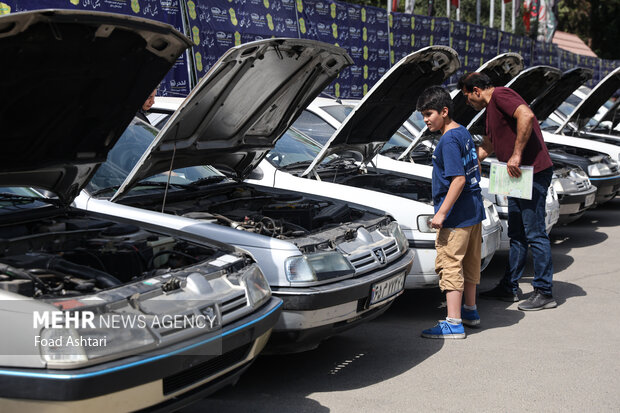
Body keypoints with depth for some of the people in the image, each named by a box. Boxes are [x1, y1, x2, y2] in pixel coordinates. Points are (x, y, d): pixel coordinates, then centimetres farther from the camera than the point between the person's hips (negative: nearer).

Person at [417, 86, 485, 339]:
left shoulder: (449, 140, -18)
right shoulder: (464, 134, 11)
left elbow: (459, 179, -24)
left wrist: (441, 213, -23)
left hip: (456, 216, -10)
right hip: (474, 211, 10)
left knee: (449, 265, -6)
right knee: (469, 262, 19)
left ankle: (453, 324, -6)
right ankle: (470, 311, 33)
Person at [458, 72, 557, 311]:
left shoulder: (500, 96, -9)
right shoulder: (491, 108, 22)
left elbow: (526, 116, -29)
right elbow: (485, 148, 35)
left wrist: (517, 154, -27)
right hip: (519, 176, 11)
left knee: (535, 234, -6)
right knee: (517, 235, 14)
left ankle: (544, 293, 0)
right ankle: (509, 288, 22)